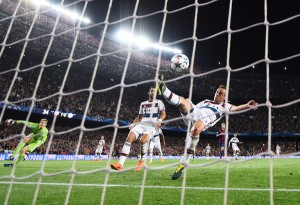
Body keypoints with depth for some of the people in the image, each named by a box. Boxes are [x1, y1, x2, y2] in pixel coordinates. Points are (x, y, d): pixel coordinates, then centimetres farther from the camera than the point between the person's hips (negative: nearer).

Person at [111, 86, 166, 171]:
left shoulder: (159, 102, 10)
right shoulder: (143, 104, 24)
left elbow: (163, 114, -3)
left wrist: (159, 120, -24)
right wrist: (133, 124, 9)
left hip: (152, 126, -4)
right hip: (141, 125, 4)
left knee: (143, 139, -34)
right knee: (129, 138, -23)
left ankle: (141, 161, -8)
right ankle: (120, 163, -31)